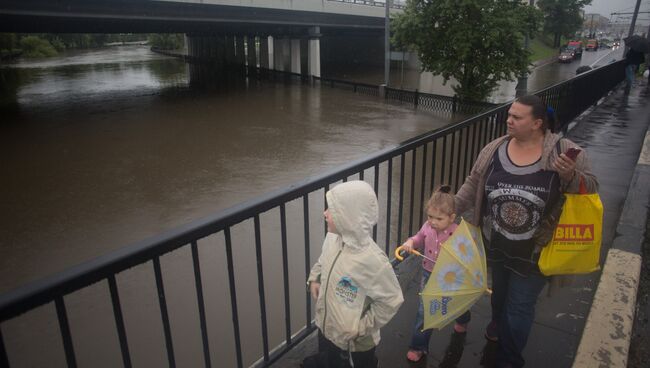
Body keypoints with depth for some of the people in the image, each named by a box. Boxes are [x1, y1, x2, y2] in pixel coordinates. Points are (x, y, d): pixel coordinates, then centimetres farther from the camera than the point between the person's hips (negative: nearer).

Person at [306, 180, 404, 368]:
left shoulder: (372, 260, -34)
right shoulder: (332, 238, -13)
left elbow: (391, 300, -23)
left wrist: (362, 327, -20)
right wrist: (314, 278, -5)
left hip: (357, 340, -6)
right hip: (327, 328, 6)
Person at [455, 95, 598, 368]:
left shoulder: (565, 152, -15)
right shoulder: (494, 150, -6)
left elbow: (590, 188, -10)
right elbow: (474, 184, 1)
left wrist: (571, 176, -30)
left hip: (534, 252, -3)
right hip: (496, 246, 3)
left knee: (520, 307, 10)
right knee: (499, 292, 27)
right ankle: (498, 325, 60)